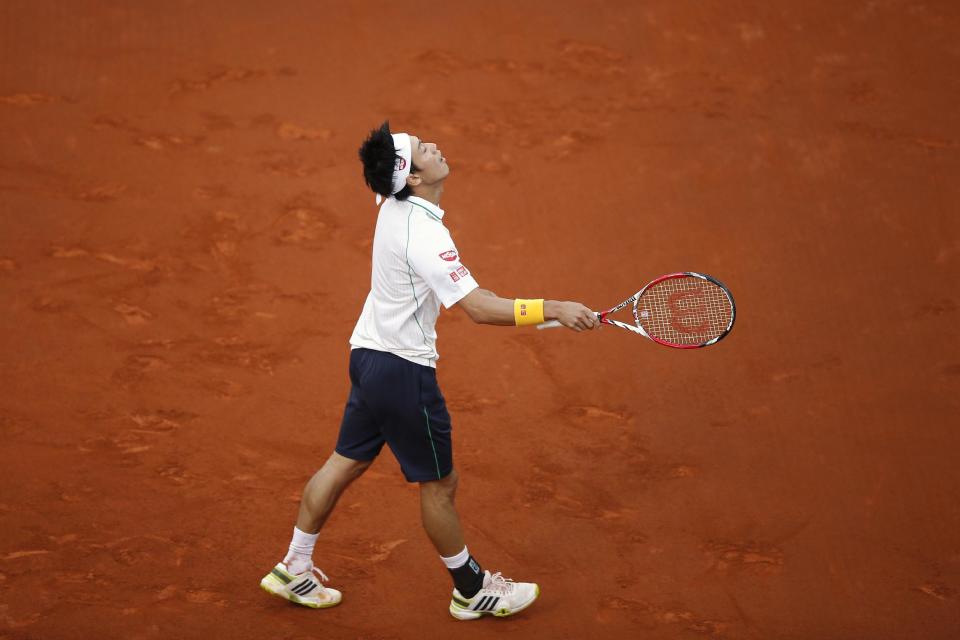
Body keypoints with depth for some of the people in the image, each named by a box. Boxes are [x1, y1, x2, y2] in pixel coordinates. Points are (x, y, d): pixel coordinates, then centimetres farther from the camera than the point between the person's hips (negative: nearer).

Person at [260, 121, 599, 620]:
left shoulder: (393, 205, -1)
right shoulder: (425, 235, -28)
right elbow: (478, 307, -32)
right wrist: (551, 310, -30)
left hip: (369, 353, 9)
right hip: (404, 372, -9)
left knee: (345, 463, 20)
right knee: (439, 484, 8)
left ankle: (294, 570, 30)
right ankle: (471, 590, 24)